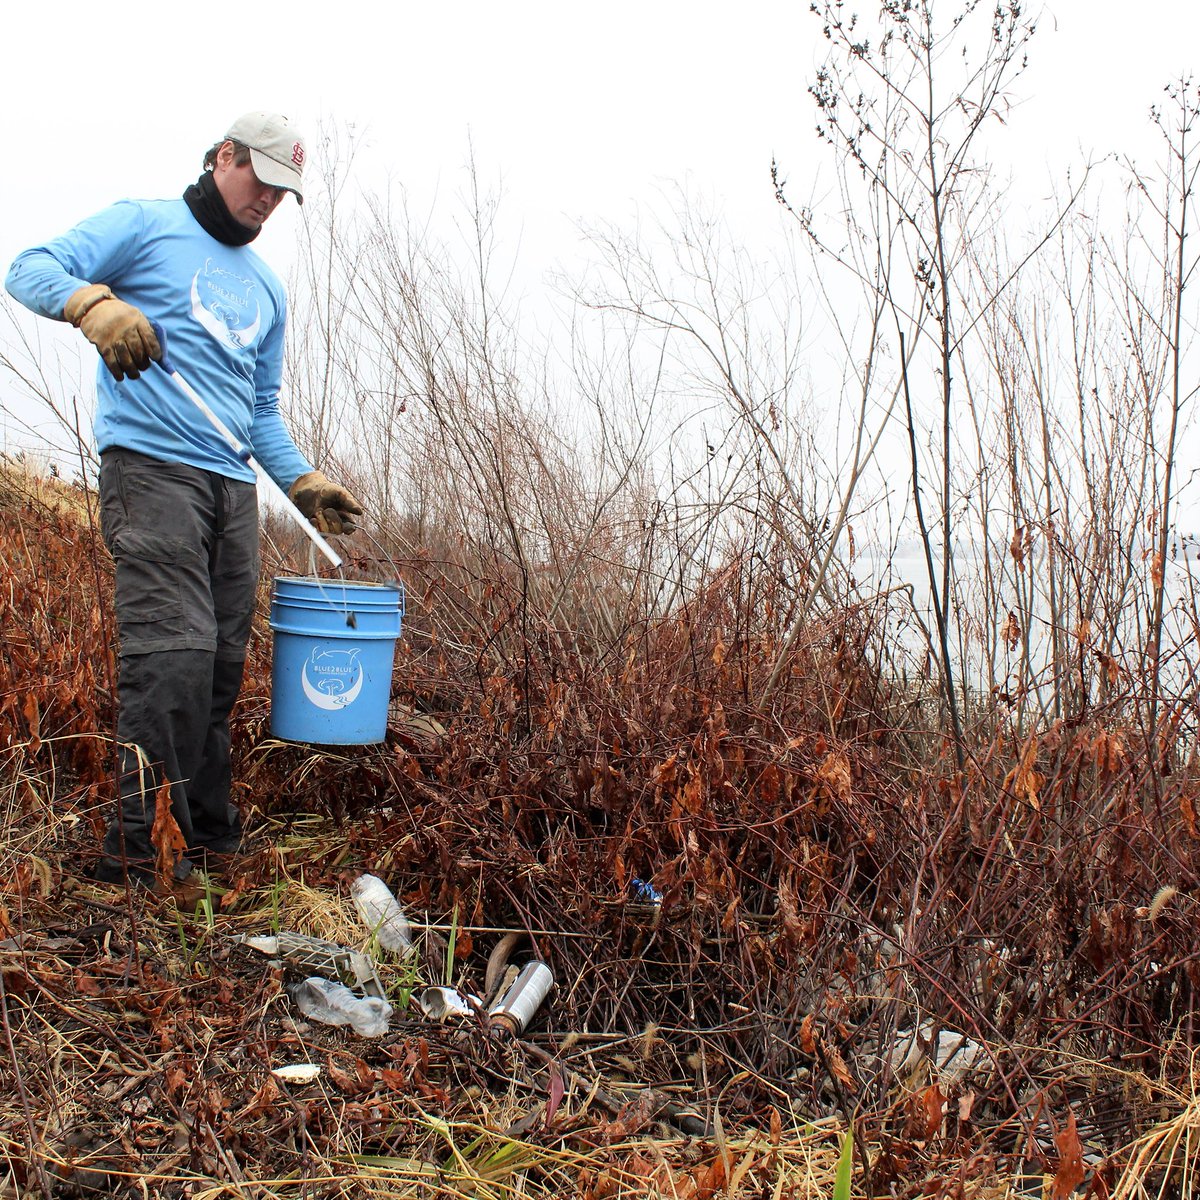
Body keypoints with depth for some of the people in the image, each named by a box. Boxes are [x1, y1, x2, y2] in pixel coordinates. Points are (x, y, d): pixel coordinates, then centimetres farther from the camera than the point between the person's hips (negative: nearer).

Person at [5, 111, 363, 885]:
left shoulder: (269, 290, 25)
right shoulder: (145, 225, 7)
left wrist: (304, 482, 12)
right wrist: (95, 303, -24)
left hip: (235, 487, 7)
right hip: (152, 467, -6)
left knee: (222, 671, 5)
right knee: (174, 654, -18)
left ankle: (212, 841, 13)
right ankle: (132, 850, -13)